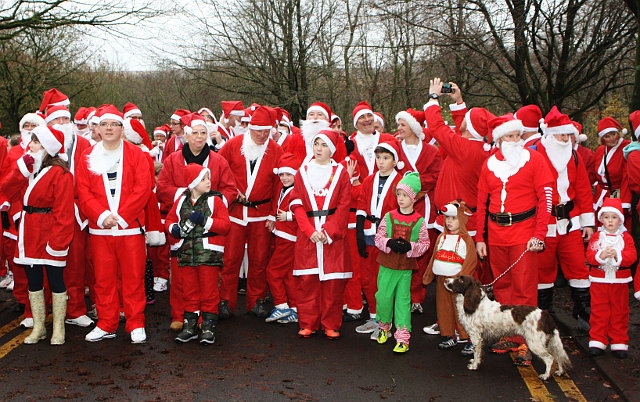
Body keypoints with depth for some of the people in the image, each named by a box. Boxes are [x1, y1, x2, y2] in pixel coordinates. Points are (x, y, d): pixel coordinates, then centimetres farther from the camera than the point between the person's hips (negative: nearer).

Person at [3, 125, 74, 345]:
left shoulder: (59, 173, -14)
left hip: (49, 234, -8)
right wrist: (22, 167, -8)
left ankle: (58, 328, 14)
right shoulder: (29, 168, 12)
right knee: (33, 281, 13)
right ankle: (38, 327, 24)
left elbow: (64, 211, -19)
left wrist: (58, 240, -22)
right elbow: (9, 189, 2)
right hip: (28, 233, 8)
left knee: (55, 279, 3)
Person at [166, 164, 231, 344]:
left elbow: (225, 224, -11)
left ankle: (208, 326, 12)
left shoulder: (215, 200, -3)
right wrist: (174, 228, -9)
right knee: (189, 290, 12)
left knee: (209, 290, 3)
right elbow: (170, 219, 13)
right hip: (186, 253, 3)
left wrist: (205, 221, -20)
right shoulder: (181, 201, 7)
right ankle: (190, 325, 22)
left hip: (208, 253, -3)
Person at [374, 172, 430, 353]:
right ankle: (384, 326, 31)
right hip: (387, 265, 1)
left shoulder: (419, 221, -3)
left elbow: (424, 243, -1)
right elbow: (378, 237, 1)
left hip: (406, 267, -1)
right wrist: (389, 243, -18)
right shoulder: (389, 216, 0)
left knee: (403, 300, 3)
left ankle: (403, 337, 8)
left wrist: (410, 247, -17)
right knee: (383, 296, 5)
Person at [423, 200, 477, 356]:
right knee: (443, 308, 11)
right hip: (441, 280, 7)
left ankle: (471, 340, 2)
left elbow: (471, 261, -11)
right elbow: (434, 257, 19)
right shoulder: (442, 237, 13)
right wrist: (428, 275, 17)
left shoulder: (466, 239, -7)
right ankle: (449, 337, 24)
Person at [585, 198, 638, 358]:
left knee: (620, 312, 7)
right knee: (599, 312, 4)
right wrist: (601, 255, -29)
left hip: (620, 282, 0)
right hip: (599, 281, 0)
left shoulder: (626, 237, 1)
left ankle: (619, 343, 16)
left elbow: (632, 256, -11)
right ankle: (597, 342, 11)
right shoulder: (597, 236, 1)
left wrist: (617, 255, -28)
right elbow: (589, 256, -10)